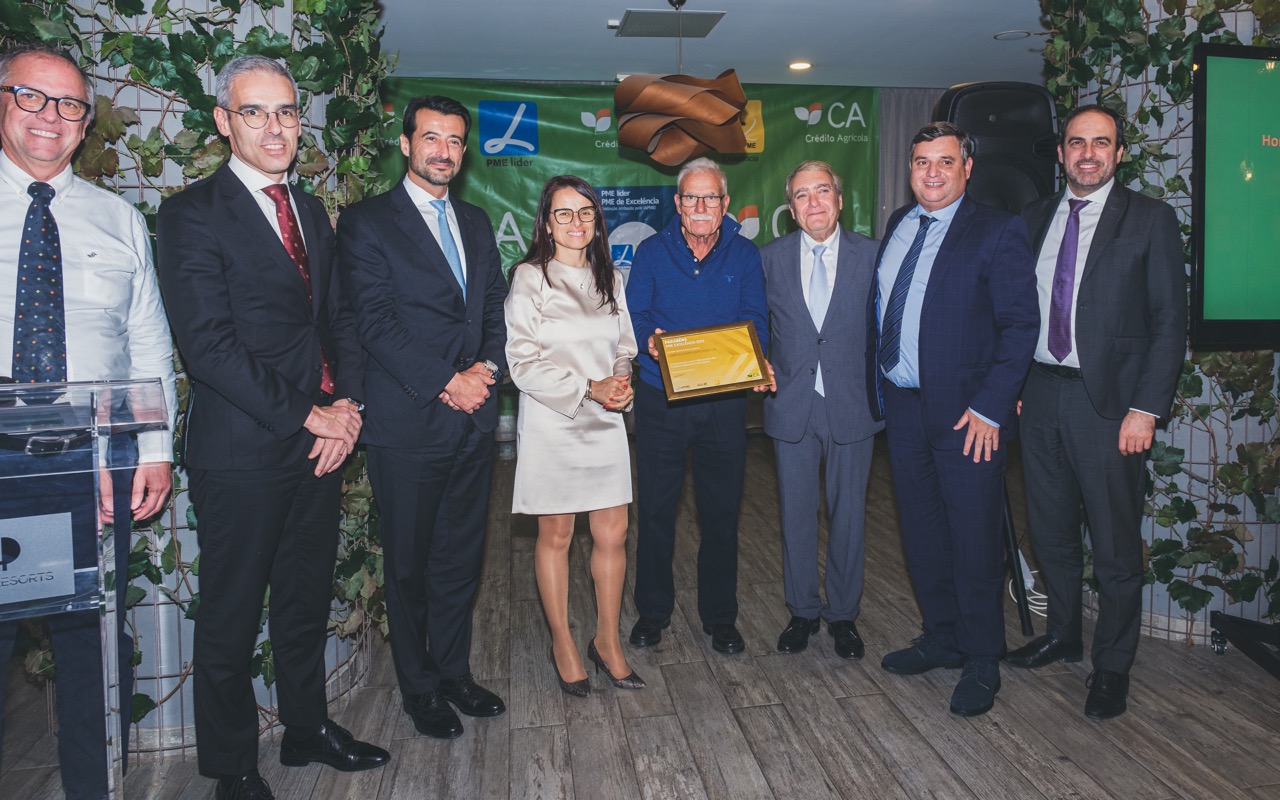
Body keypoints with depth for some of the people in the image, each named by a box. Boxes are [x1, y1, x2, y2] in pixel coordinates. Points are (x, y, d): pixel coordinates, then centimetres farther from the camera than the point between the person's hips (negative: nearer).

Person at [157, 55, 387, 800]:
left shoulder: (311, 211, 14)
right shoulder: (192, 214, -8)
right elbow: (208, 346, -16)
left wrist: (347, 405, -2)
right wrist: (305, 416, -16)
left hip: (320, 440, 6)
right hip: (242, 452, -6)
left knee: (307, 601, 19)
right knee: (231, 619, 9)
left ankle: (308, 726, 38)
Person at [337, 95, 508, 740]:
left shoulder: (476, 223, 15)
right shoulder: (367, 222, -3)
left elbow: (497, 308, 13)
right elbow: (376, 324, -12)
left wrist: (489, 366, -6)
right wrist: (446, 383, -16)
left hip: (473, 420, 5)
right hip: (408, 425, -5)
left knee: (461, 558, 14)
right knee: (409, 565, 9)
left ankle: (454, 672, 32)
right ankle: (419, 687, 26)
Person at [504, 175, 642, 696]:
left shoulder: (611, 280, 11)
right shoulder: (530, 279, -5)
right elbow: (523, 363, -10)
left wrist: (621, 382, -6)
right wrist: (589, 388, -17)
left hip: (604, 421, 4)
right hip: (551, 421, -4)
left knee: (612, 534, 5)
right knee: (555, 535, 6)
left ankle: (608, 640, 23)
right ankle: (562, 643, 24)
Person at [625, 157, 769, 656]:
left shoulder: (744, 255, 6)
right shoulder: (652, 252, 5)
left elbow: (756, 321, 0)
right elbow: (634, 317, -2)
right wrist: (649, 340, -24)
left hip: (724, 402, 1)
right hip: (661, 401, 0)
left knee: (722, 513, 8)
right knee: (655, 510, 6)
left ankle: (720, 616, 25)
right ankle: (652, 611, 25)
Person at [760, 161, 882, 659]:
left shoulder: (871, 255, 1)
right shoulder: (770, 258, 4)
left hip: (852, 404, -1)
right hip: (791, 405, 1)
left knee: (848, 513, 9)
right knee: (796, 513, 9)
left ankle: (843, 614, 25)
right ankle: (803, 611, 26)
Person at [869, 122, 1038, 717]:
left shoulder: (997, 232, -8)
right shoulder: (897, 226, 11)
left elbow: (1020, 325, -12)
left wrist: (989, 407, -17)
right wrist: (879, 375, 7)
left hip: (966, 414, -6)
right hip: (902, 404, 6)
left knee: (974, 540, 3)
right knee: (921, 531, 15)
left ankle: (981, 662, 20)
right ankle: (942, 637, 33)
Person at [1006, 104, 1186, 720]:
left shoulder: (1150, 220, -2)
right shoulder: (1034, 219, 10)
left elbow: (1170, 322, -6)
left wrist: (1146, 409, -13)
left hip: (1108, 401, -4)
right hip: (1040, 396, 5)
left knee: (1116, 545, 4)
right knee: (1050, 531, 16)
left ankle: (1112, 666, 21)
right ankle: (1063, 636, 35)